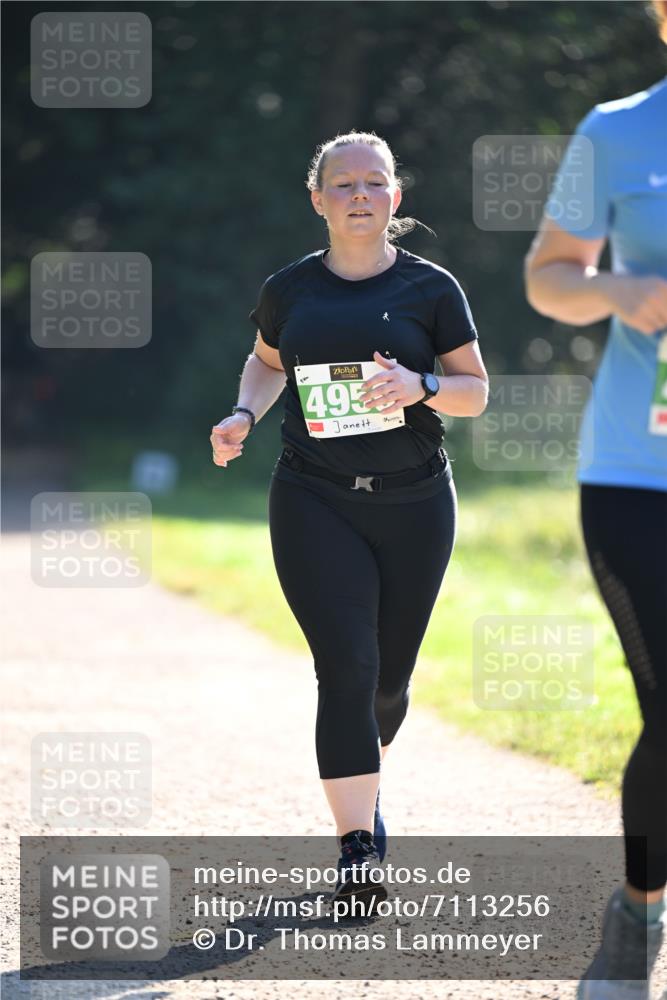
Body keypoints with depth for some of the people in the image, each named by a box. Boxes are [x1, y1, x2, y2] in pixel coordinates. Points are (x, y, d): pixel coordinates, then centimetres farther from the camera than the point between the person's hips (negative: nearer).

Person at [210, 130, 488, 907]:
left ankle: (364, 779, 42)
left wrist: (419, 386, -17)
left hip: (413, 503, 1)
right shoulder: (290, 289, 4)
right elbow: (267, 360, 23)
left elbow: (476, 392, 4)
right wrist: (245, 415, 3)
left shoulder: (431, 289, 0)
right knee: (347, 668, -14)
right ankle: (357, 849, -16)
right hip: (315, 502, -1)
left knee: (389, 678, 10)